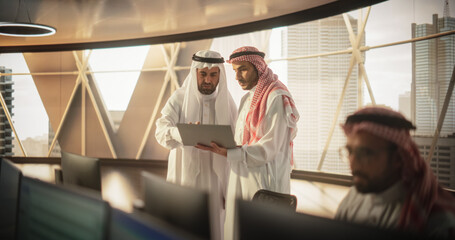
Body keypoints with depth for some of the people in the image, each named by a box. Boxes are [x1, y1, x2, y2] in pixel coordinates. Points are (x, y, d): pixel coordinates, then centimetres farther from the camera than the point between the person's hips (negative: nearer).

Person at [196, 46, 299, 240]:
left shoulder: (277, 98, -12)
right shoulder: (248, 99, 16)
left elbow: (270, 148, -19)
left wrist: (229, 153, -25)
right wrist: (215, 143, 3)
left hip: (264, 180, -8)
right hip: (242, 178, 8)